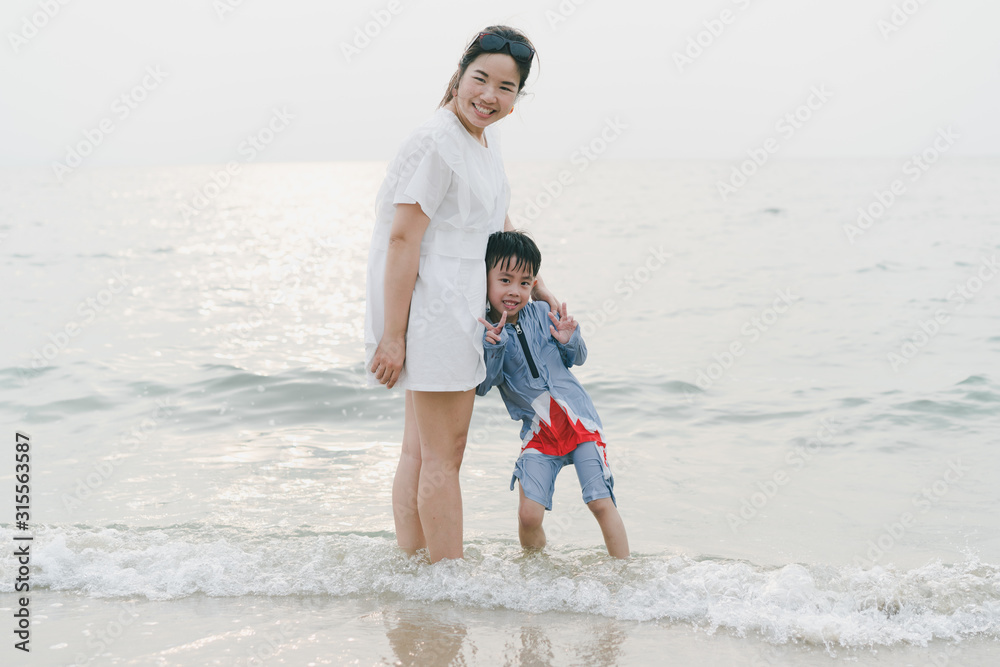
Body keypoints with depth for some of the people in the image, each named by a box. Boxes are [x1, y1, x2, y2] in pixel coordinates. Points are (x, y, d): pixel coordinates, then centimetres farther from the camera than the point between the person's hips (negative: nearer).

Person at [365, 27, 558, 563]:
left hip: (462, 308, 10)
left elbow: (500, 229, 23)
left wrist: (539, 290, 22)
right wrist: (392, 335, -22)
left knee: (420, 450, 15)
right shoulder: (435, 142, -18)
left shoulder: (484, 138, 11)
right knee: (443, 455, -3)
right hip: (433, 310, -10)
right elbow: (402, 239, -21)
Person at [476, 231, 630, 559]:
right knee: (529, 513, -8)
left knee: (601, 503, -3)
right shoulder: (483, 331, -3)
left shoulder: (541, 314, 2)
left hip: (579, 420, 1)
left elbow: (578, 359, 10)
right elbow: (482, 386, -13)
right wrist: (493, 346, -25)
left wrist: (568, 340, -11)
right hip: (538, 432, -1)